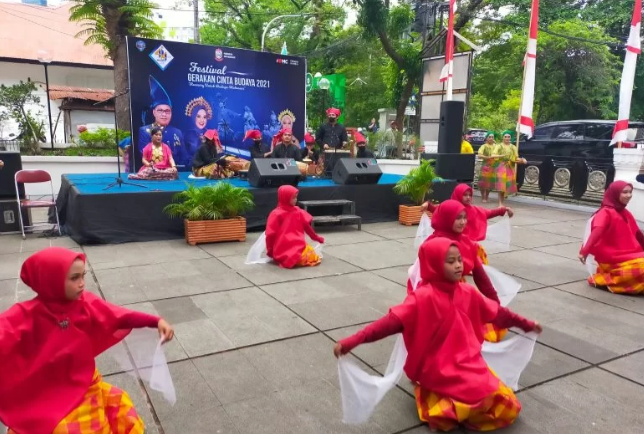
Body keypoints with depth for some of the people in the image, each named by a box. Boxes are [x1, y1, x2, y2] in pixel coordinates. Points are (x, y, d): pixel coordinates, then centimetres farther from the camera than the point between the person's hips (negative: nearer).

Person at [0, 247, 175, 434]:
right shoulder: (25, 316, -17)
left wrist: (156, 321, -27)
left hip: (84, 385, 4)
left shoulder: (85, 302, -8)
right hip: (45, 399, -4)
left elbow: (119, 316, -15)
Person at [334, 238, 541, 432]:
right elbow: (392, 321, -28)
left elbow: (497, 312, 16)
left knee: (508, 408, 3)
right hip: (439, 370, -7)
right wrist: (351, 341, -39)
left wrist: (526, 324, 27)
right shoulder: (424, 297, -19)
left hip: (469, 363, 7)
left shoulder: (467, 292, 1)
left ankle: (456, 405, 17)